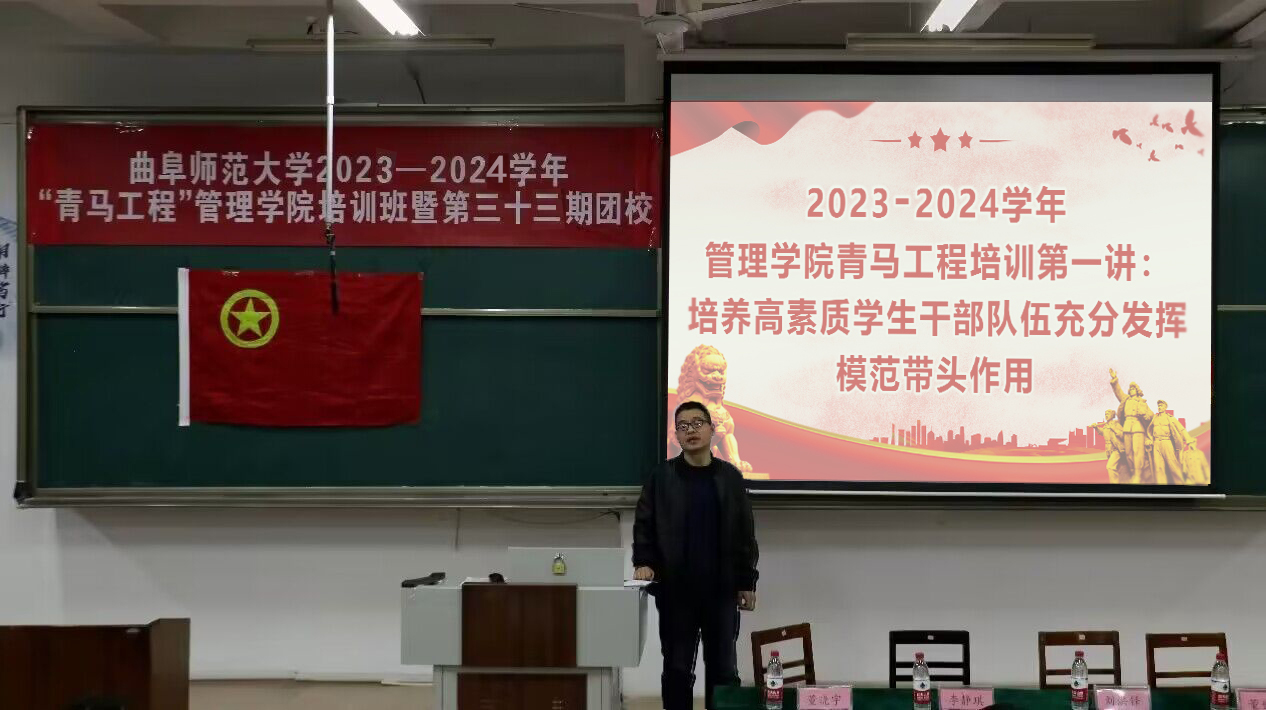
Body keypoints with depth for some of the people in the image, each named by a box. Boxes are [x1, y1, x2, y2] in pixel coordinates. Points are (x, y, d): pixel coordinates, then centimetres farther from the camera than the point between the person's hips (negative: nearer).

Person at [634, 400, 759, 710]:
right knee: (677, 669, 6)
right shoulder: (662, 476, 0)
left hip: (722, 590, 1)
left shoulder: (730, 476, 4)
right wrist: (643, 563, -14)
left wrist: (747, 582, 4)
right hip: (675, 591, -1)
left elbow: (744, 533, 6)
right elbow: (644, 525, 1)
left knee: (724, 669, 7)